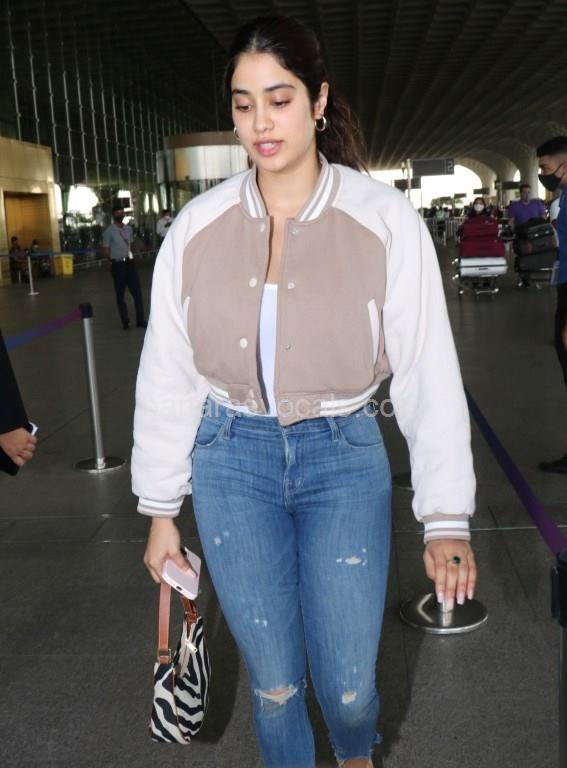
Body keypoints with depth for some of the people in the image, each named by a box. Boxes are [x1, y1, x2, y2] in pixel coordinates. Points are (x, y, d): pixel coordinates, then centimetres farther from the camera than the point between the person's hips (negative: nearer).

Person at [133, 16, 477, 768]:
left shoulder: (384, 220, -10)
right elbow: (167, 375, 1)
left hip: (344, 458, -1)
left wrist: (447, 519, -12)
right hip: (232, 459, 2)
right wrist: (161, 510, 5)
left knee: (348, 679, 10)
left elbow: (428, 373, -9)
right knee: (273, 676, 12)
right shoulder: (197, 226, -4)